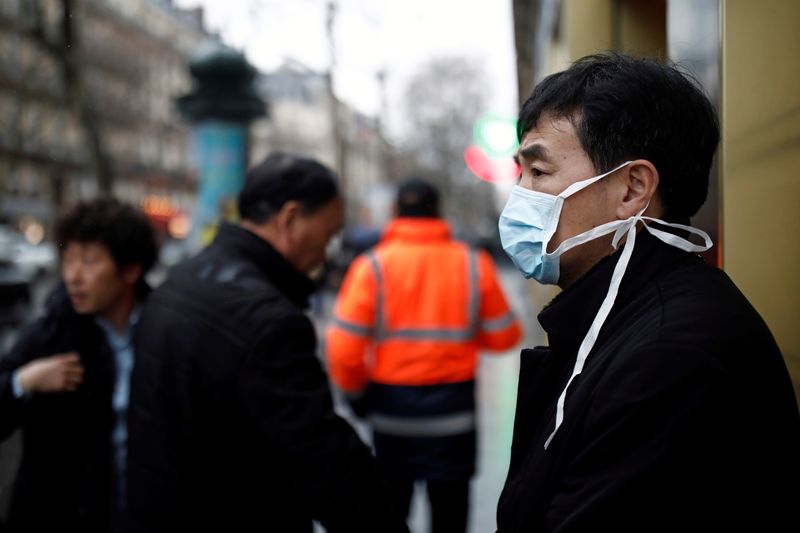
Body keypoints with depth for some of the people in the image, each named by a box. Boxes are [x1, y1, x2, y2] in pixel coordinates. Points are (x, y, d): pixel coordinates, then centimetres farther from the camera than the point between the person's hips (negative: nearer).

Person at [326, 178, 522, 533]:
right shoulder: (475, 265, -4)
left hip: (392, 404, 0)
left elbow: (343, 347, -14)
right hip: (453, 405, 1)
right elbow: (504, 336, 2)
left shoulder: (372, 266, -9)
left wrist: (355, 393, 4)